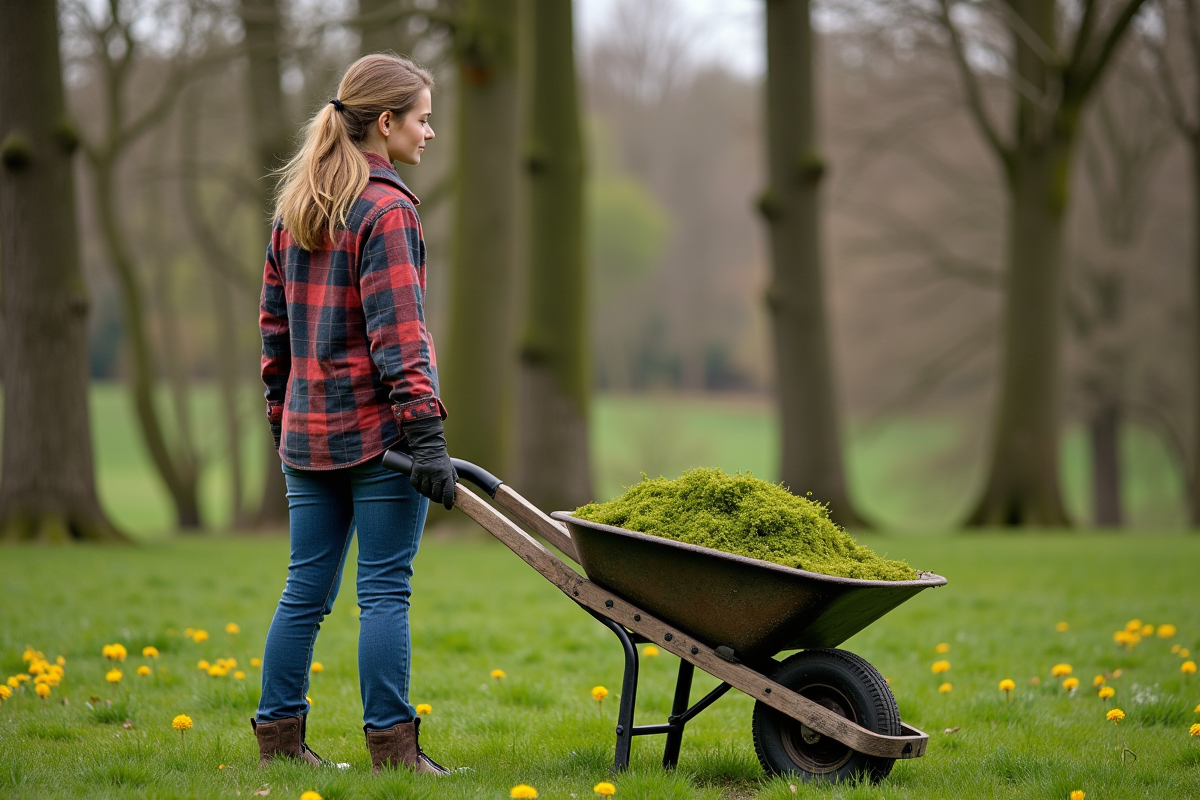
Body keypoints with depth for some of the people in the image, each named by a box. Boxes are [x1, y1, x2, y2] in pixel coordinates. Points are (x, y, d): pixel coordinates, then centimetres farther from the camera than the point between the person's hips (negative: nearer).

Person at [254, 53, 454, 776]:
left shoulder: (296, 207, 13)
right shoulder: (385, 209, -11)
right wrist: (426, 433, -19)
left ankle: (279, 732, 14)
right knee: (386, 589, -3)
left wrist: (283, 413, 22)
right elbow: (396, 333, -18)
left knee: (307, 589, 12)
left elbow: (275, 320, 17)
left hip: (309, 430, 7)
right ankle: (391, 743, 0)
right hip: (378, 426, -7)